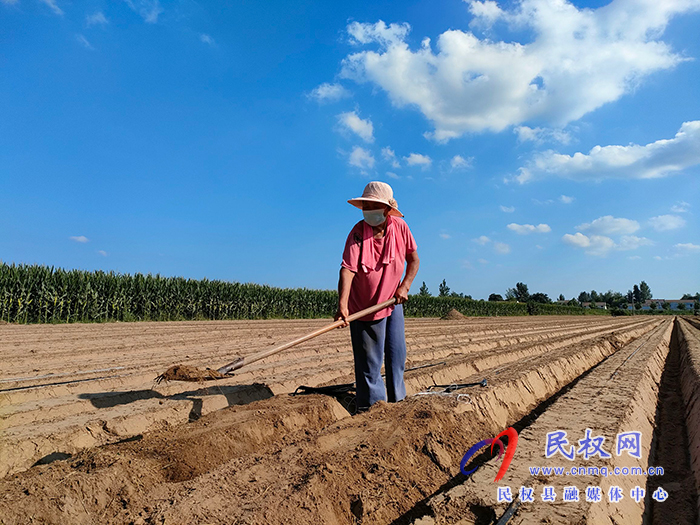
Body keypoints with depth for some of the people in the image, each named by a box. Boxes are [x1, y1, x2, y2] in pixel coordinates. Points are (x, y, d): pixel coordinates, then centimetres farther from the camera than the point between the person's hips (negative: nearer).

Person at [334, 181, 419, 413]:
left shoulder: (400, 227, -7)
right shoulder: (358, 233, -19)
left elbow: (413, 259, 5)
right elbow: (347, 269, -30)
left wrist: (405, 285, -10)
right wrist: (342, 305, -42)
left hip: (393, 302, 4)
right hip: (364, 307, -4)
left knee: (397, 355, 13)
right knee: (369, 363, 1)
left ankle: (397, 401, 31)